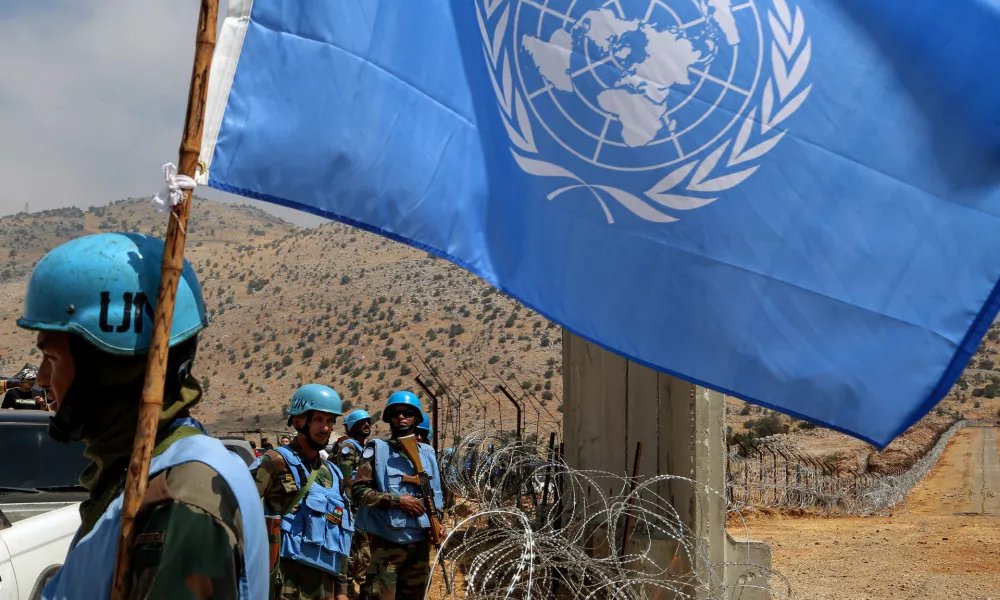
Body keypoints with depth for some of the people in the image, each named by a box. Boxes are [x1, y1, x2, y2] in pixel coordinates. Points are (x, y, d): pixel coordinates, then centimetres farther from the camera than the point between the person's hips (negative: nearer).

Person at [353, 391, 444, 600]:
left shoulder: (427, 452, 12)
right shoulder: (377, 449, -2)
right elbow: (359, 491, -9)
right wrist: (397, 500, -16)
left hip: (420, 541, 5)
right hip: (387, 542, -5)